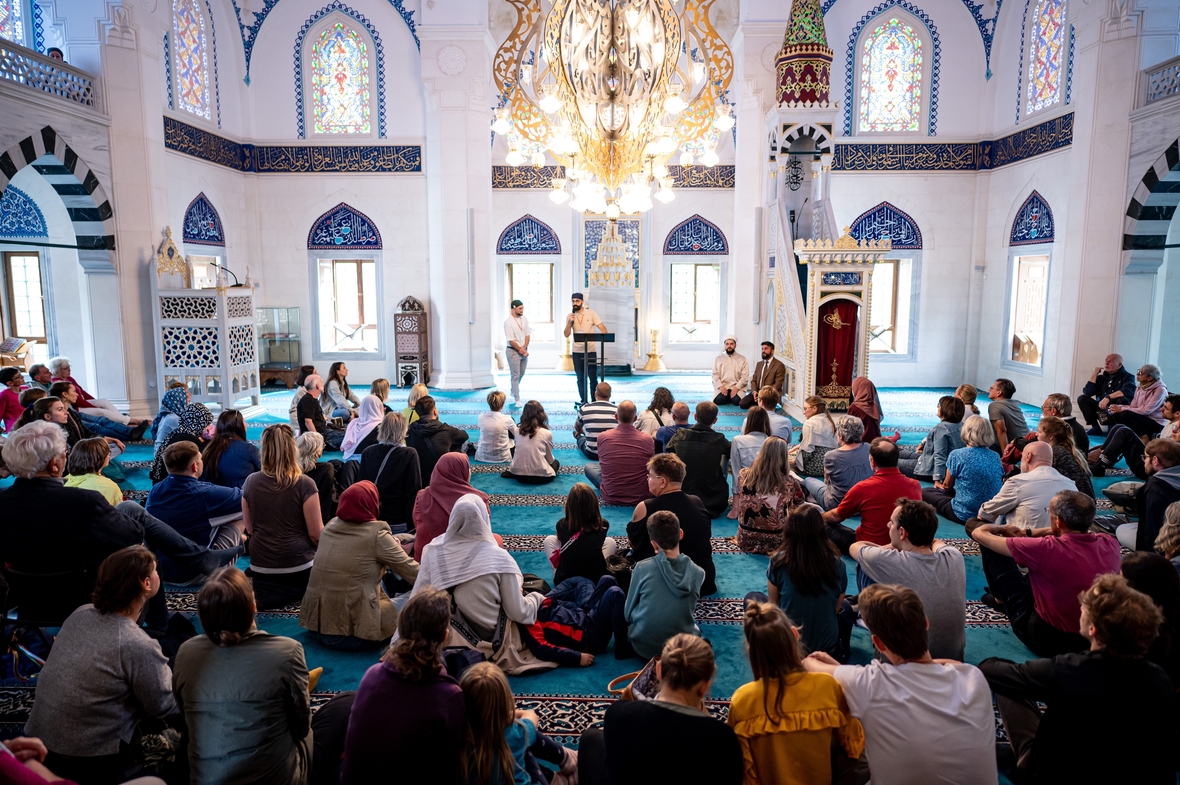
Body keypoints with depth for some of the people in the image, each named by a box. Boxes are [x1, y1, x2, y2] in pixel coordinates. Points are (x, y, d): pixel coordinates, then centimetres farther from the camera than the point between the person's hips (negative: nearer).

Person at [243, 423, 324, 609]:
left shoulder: (251, 482, -3)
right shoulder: (304, 484, -17)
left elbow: (250, 529, 8)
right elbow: (316, 534, -12)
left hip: (260, 564, 5)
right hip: (298, 565, -5)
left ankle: (262, 592, 1)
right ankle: (295, 592, -5)